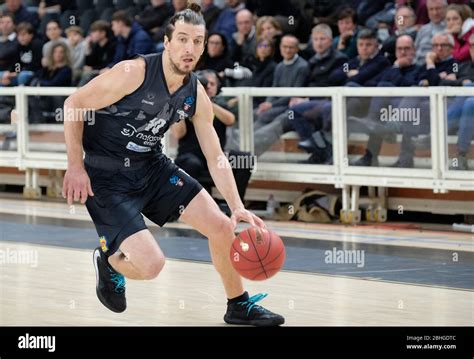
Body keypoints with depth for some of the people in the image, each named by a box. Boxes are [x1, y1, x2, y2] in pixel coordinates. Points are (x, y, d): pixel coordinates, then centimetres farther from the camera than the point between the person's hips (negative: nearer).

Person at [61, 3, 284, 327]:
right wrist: (76, 166, -18)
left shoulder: (196, 96, -3)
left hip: (152, 167, 7)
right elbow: (74, 105, -15)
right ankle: (108, 261, 17)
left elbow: (216, 157, 3)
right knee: (151, 264, -20)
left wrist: (238, 207, -9)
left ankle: (240, 306, 27)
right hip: (106, 176, -7)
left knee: (222, 227, 4)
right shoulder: (134, 73, -23)